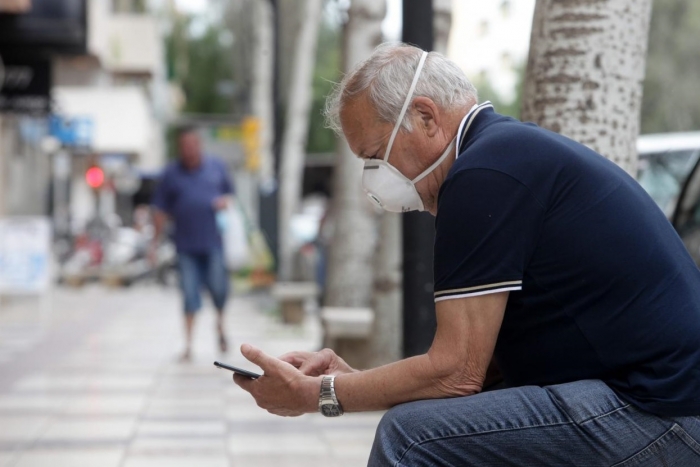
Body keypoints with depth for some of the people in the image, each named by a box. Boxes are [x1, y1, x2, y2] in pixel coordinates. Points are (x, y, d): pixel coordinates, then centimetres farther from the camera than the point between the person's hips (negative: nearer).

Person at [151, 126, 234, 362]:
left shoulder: (216, 167, 7)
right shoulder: (172, 174, 4)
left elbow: (229, 192, 19)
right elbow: (161, 210, 7)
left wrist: (225, 201, -4)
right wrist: (156, 241, 4)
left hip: (213, 242, 0)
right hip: (186, 244, 0)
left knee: (218, 287, -7)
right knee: (189, 294, 0)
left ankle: (220, 324, 24)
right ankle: (188, 344, 9)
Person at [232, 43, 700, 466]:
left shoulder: (483, 175, -14)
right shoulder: (512, 150, 17)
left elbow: (457, 373, -15)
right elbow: (480, 361, 18)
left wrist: (317, 393, -4)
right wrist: (347, 375, 14)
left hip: (656, 413, -11)